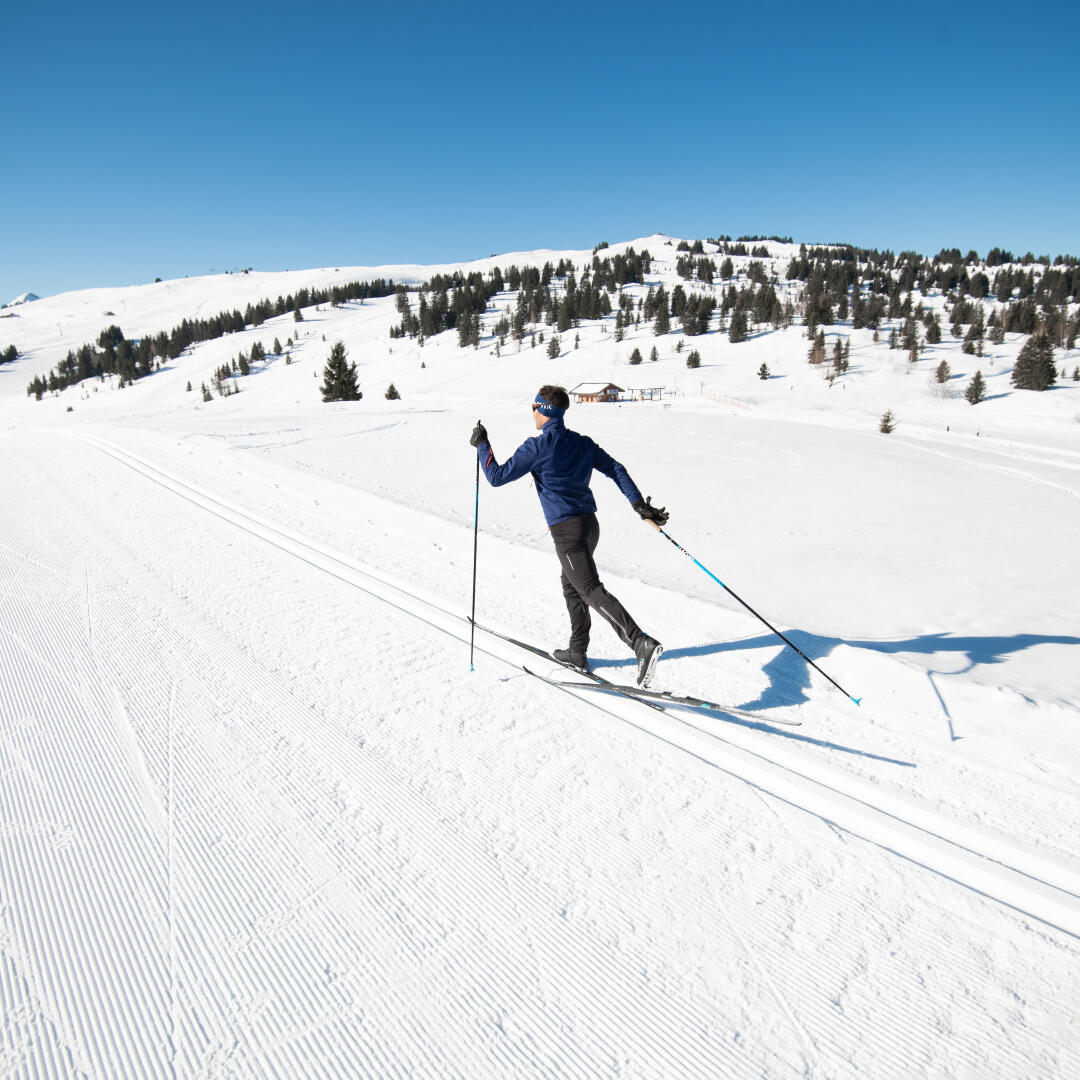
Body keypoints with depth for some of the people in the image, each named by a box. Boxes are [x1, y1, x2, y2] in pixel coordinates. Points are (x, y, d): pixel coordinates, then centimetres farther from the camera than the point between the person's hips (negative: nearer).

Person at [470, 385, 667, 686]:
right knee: (571, 586, 22)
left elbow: (497, 477, -8)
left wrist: (482, 445, 6)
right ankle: (578, 652, 30)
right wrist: (639, 503, 5)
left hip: (566, 530, -8)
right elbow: (615, 469, 7)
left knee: (592, 591, -10)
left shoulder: (537, 446, -10)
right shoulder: (583, 443, 11)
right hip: (589, 524, 8)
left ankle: (642, 643, -24)